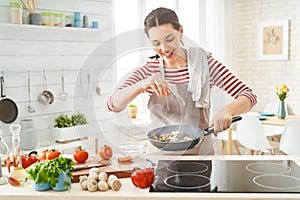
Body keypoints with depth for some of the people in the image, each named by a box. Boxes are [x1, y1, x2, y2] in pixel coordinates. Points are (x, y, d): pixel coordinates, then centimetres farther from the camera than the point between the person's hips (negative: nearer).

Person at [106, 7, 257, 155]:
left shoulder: (203, 63, 1)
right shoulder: (149, 70, 5)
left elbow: (249, 96, -4)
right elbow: (112, 104, -6)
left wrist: (227, 110, -26)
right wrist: (142, 85, -24)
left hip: (201, 151, -1)